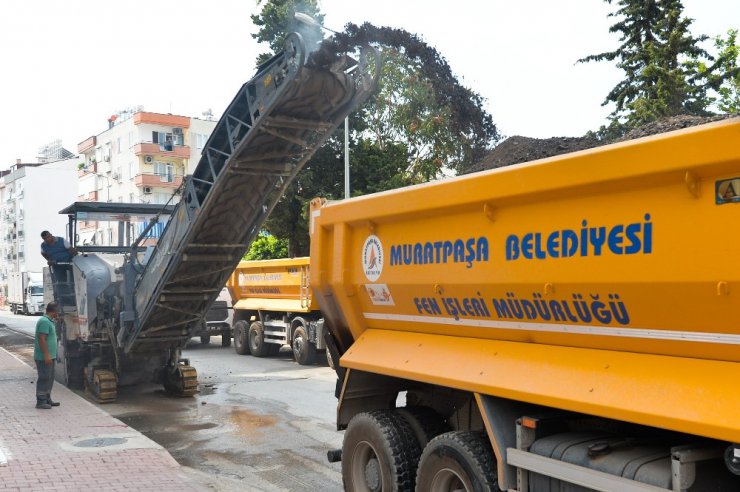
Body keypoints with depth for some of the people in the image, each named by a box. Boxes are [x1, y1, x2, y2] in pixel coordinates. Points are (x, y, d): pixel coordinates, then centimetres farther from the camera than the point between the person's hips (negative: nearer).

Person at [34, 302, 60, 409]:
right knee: (44, 379, -5)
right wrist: (46, 355, -24)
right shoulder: (44, 321, -17)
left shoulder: (49, 321, 16)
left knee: (49, 379, 15)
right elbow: (42, 339, -23)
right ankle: (41, 401, 0)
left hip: (50, 357, 10)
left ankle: (47, 399, 23)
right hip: (44, 357, -10)